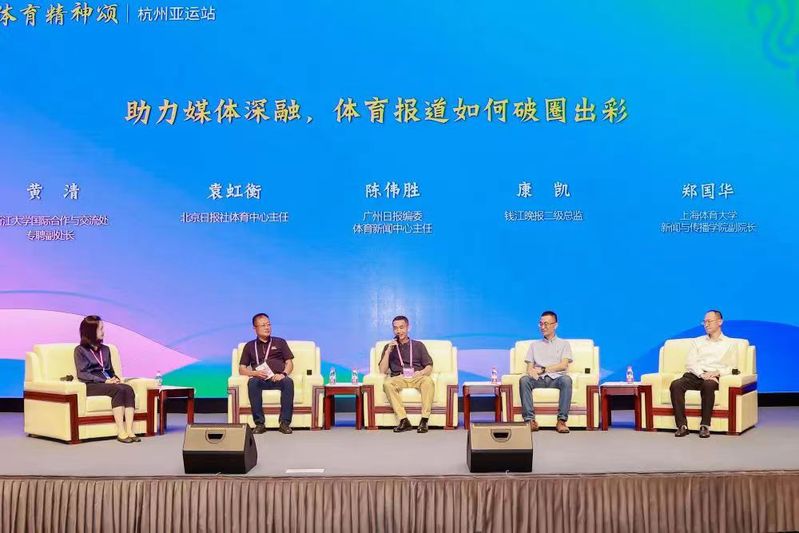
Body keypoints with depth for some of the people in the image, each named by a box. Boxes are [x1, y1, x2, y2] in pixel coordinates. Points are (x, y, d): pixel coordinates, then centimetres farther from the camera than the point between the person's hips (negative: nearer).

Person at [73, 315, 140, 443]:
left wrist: (115, 378, 2)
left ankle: (129, 431, -40)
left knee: (128, 389, -28)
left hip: (107, 382, 5)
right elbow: (82, 374, -6)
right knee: (119, 390, -34)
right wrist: (104, 381, -16)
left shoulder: (105, 349, 23)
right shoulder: (80, 350, 5)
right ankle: (121, 432, -38)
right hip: (91, 385, -5)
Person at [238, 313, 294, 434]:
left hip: (278, 379, 0)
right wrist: (255, 373, -6)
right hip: (260, 379, 0)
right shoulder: (249, 346, 21)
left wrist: (283, 374, -8)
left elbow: (289, 363, 14)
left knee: (288, 382, -35)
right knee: (252, 382, -36)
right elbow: (241, 369, 15)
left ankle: (285, 422, -34)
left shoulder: (280, 342, 22)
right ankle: (259, 423, -33)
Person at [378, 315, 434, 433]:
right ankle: (404, 420, -36)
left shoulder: (418, 345, 18)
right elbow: (383, 370, 9)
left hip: (417, 378, 0)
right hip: (398, 378, 1)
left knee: (428, 381, -35)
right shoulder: (389, 347, 19)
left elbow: (429, 367, 11)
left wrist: (421, 372, -12)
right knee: (387, 383, -34)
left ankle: (424, 420, -36)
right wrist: (388, 351, -1)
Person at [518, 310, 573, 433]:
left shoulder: (564, 344, 18)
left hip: (556, 378, -2)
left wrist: (543, 370, -7)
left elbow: (563, 365, 2)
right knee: (524, 380, -31)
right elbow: (530, 367, 14)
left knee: (566, 379, -36)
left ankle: (561, 420, -37)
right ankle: (530, 419, -36)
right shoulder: (534, 345, 26)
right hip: (539, 380, 2)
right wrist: (532, 372, -11)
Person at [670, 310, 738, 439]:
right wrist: (702, 374, -11)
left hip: (714, 377, -2)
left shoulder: (729, 344, 17)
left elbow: (732, 368, 7)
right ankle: (682, 425, -32)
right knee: (675, 385, -30)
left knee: (708, 385, -40)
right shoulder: (696, 341, 23)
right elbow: (690, 362, 9)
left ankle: (705, 425, -33)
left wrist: (717, 372, -13)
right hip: (694, 375, 2)